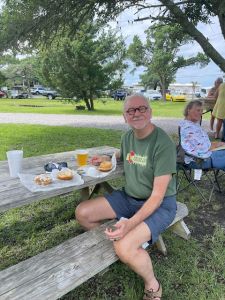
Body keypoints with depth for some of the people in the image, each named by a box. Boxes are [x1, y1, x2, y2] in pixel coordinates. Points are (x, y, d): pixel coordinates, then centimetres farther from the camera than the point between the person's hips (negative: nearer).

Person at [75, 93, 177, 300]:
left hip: (160, 204, -6)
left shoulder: (164, 144, -22)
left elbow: (157, 195, -23)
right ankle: (110, 242, 18)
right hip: (129, 196, 7)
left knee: (124, 247, -29)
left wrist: (130, 223, -34)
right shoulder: (127, 136, 0)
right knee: (82, 213, -5)